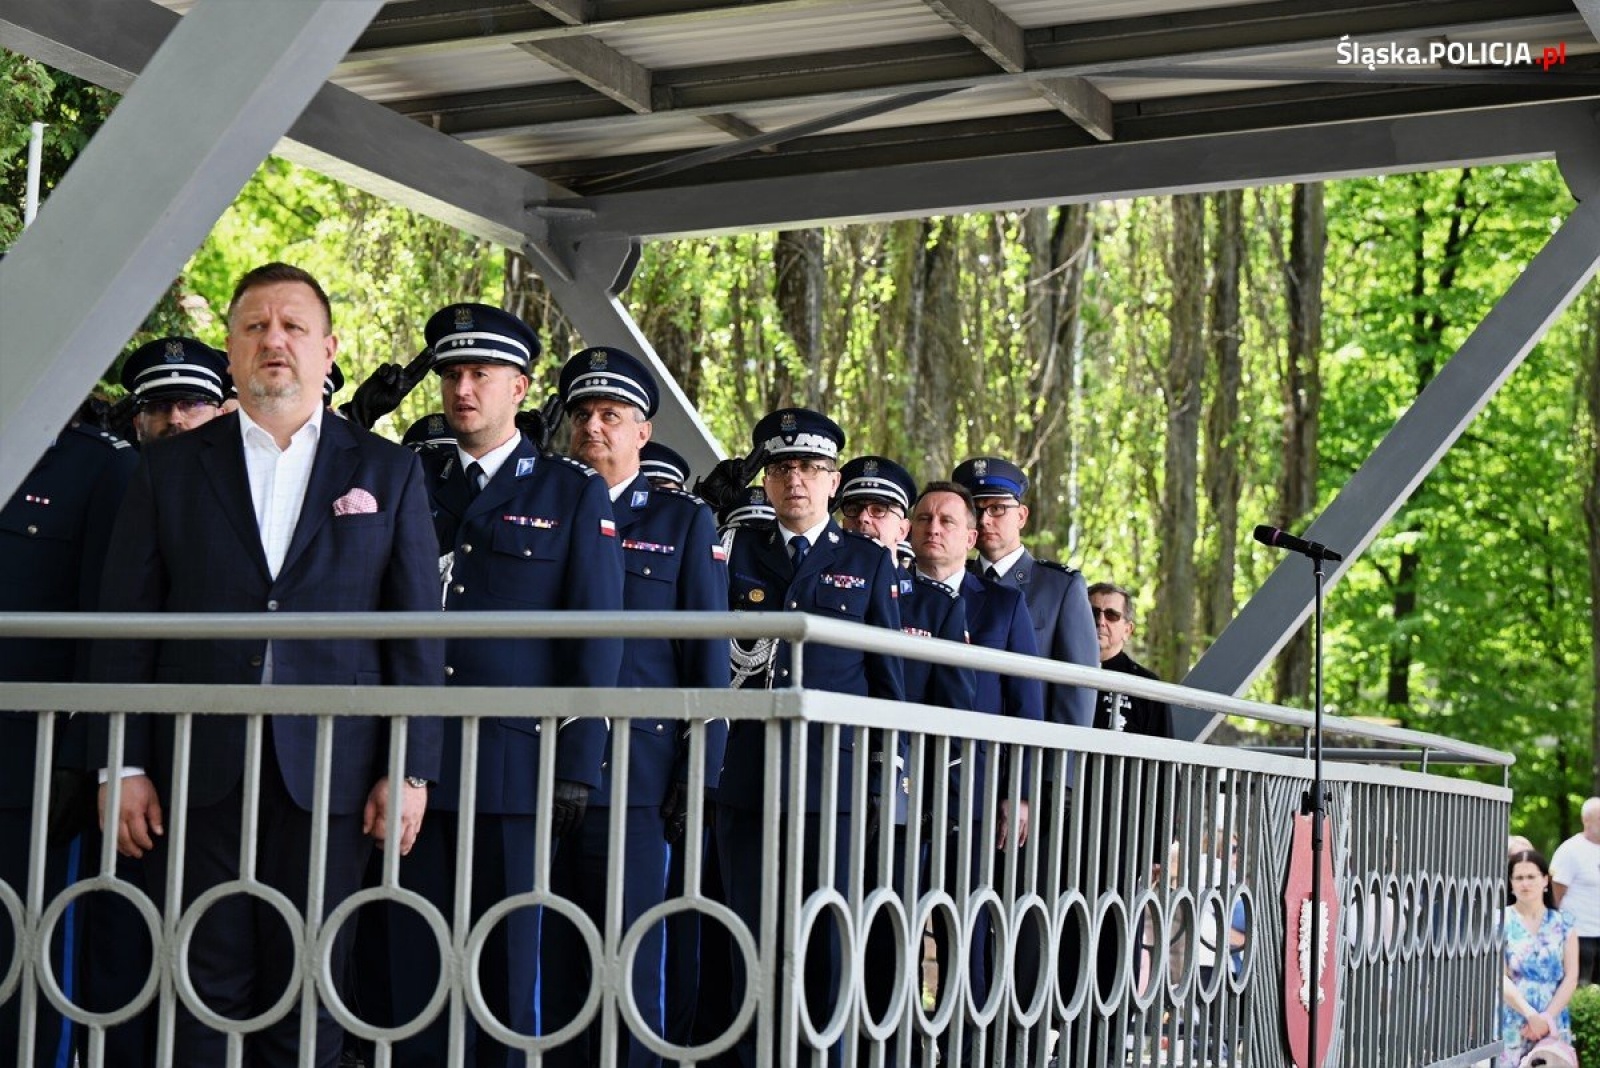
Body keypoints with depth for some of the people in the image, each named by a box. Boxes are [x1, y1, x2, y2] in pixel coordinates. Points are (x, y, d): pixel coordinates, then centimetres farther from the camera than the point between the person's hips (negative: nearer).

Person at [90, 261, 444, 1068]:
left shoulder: (386, 472, 8)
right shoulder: (170, 469, 9)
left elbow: (416, 631, 5)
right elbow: (126, 627, 6)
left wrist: (411, 770, -2)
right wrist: (122, 766, -2)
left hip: (329, 779, 0)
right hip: (197, 776, 1)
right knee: (205, 994, 3)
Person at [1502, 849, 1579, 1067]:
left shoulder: (1563, 923, 11)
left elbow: (1571, 978, 5)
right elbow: (1499, 977, -6)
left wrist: (1547, 1017, -8)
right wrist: (1530, 1014, -17)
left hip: (1553, 1024, 2)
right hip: (1511, 1025, -2)